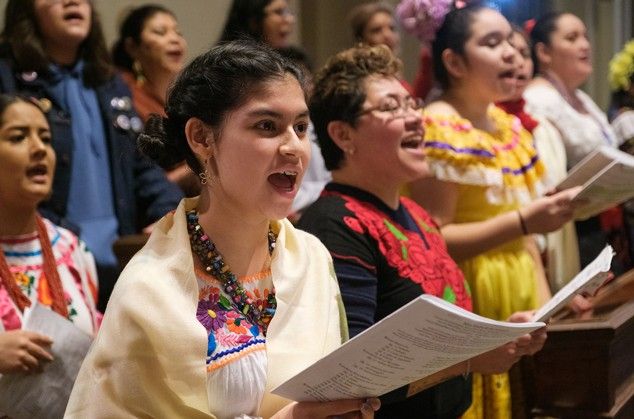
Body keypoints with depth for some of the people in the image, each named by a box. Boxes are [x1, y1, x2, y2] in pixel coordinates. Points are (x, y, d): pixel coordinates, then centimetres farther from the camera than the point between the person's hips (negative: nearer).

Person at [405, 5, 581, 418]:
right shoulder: (438, 132, -13)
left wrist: (545, 301, 7)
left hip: (519, 296, 8)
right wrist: (521, 222, -25)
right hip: (469, 307, -8)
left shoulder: (508, 126, 12)